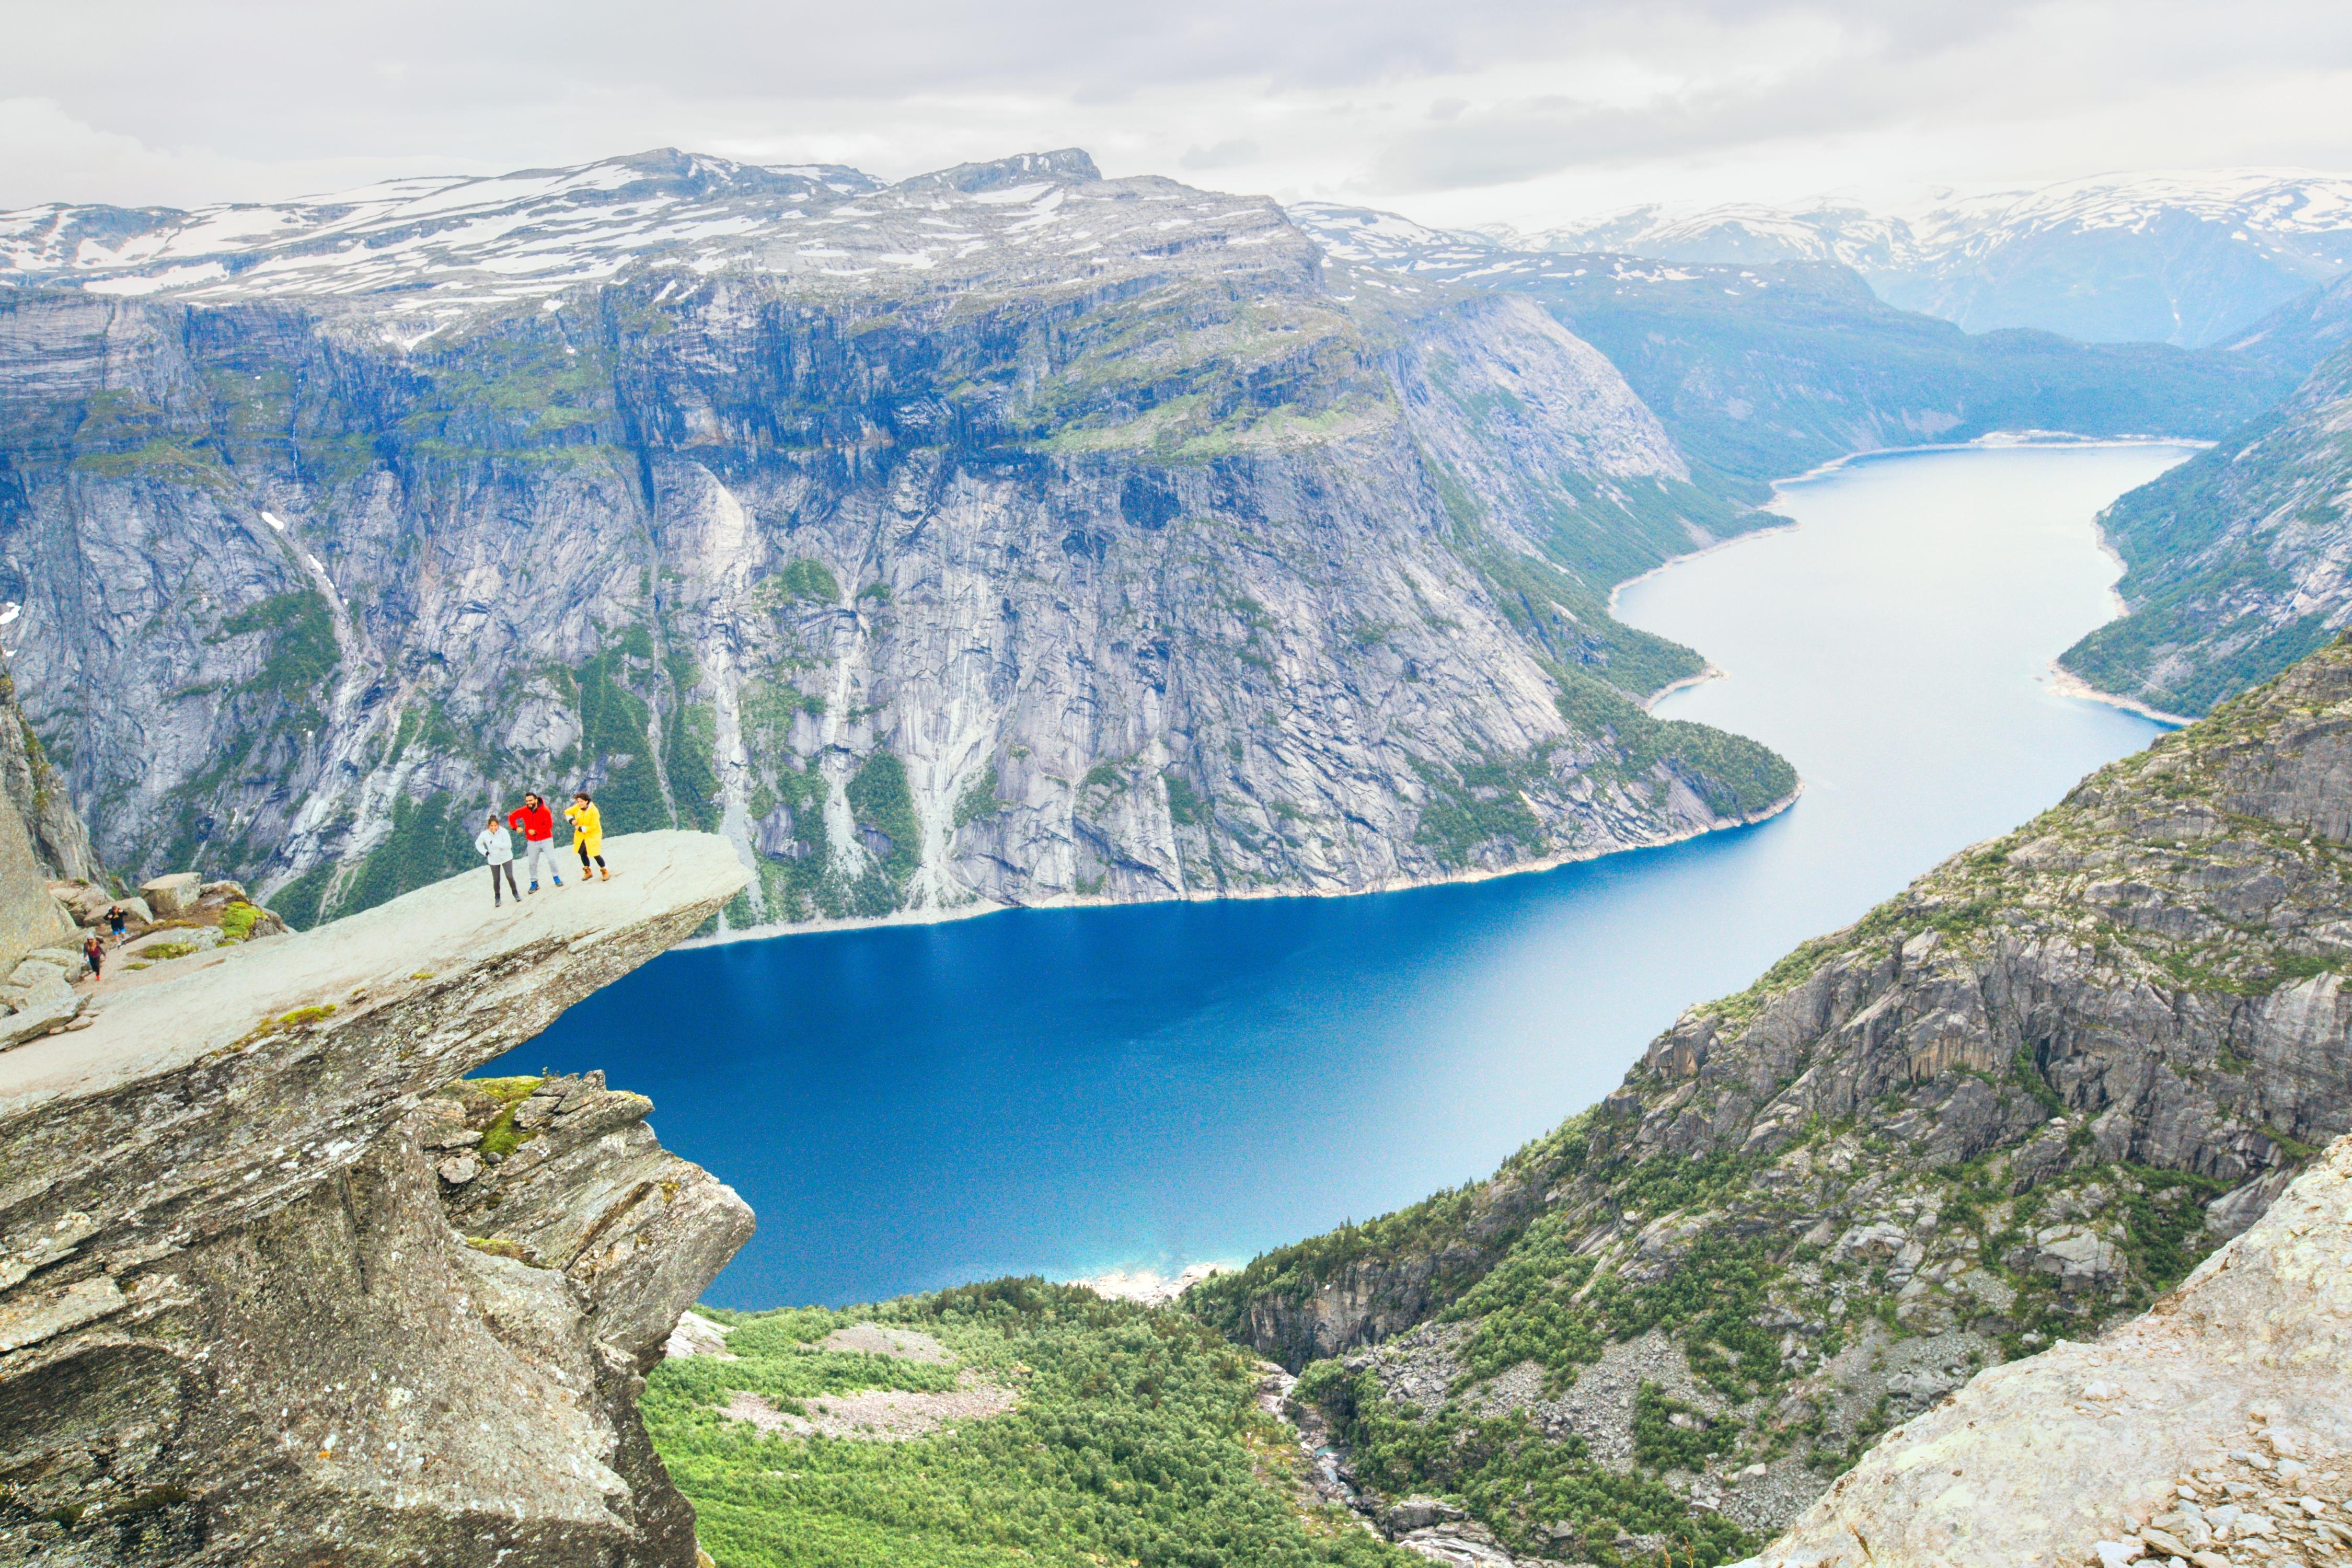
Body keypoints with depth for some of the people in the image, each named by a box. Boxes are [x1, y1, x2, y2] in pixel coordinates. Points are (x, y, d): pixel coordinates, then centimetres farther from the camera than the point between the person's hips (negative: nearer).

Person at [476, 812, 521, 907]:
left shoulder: (503, 832, -20)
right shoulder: (484, 835, -13)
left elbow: (509, 845, -26)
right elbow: (478, 844, 6)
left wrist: (495, 843, -30)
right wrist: (485, 852, -7)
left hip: (506, 858, -2)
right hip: (494, 860, 2)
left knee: (510, 877, -7)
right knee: (496, 880, 5)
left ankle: (515, 893, 17)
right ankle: (497, 898, 25)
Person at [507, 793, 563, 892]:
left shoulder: (545, 811, -14)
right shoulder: (524, 811, -5)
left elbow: (549, 825, -18)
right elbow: (511, 816, 6)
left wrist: (536, 831, -23)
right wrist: (516, 827, -10)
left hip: (546, 840, -3)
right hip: (532, 842, 3)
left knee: (552, 860, -2)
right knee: (533, 863, 8)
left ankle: (556, 877, 18)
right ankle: (534, 883, 18)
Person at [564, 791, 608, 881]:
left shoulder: (594, 811, -24)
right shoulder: (577, 808, -7)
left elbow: (594, 827, -25)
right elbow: (567, 812, 11)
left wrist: (581, 829, -21)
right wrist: (571, 820, -8)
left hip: (593, 836, -6)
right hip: (581, 836, 6)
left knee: (595, 855, -9)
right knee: (583, 854, 14)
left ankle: (605, 872, 9)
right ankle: (587, 872, 34)